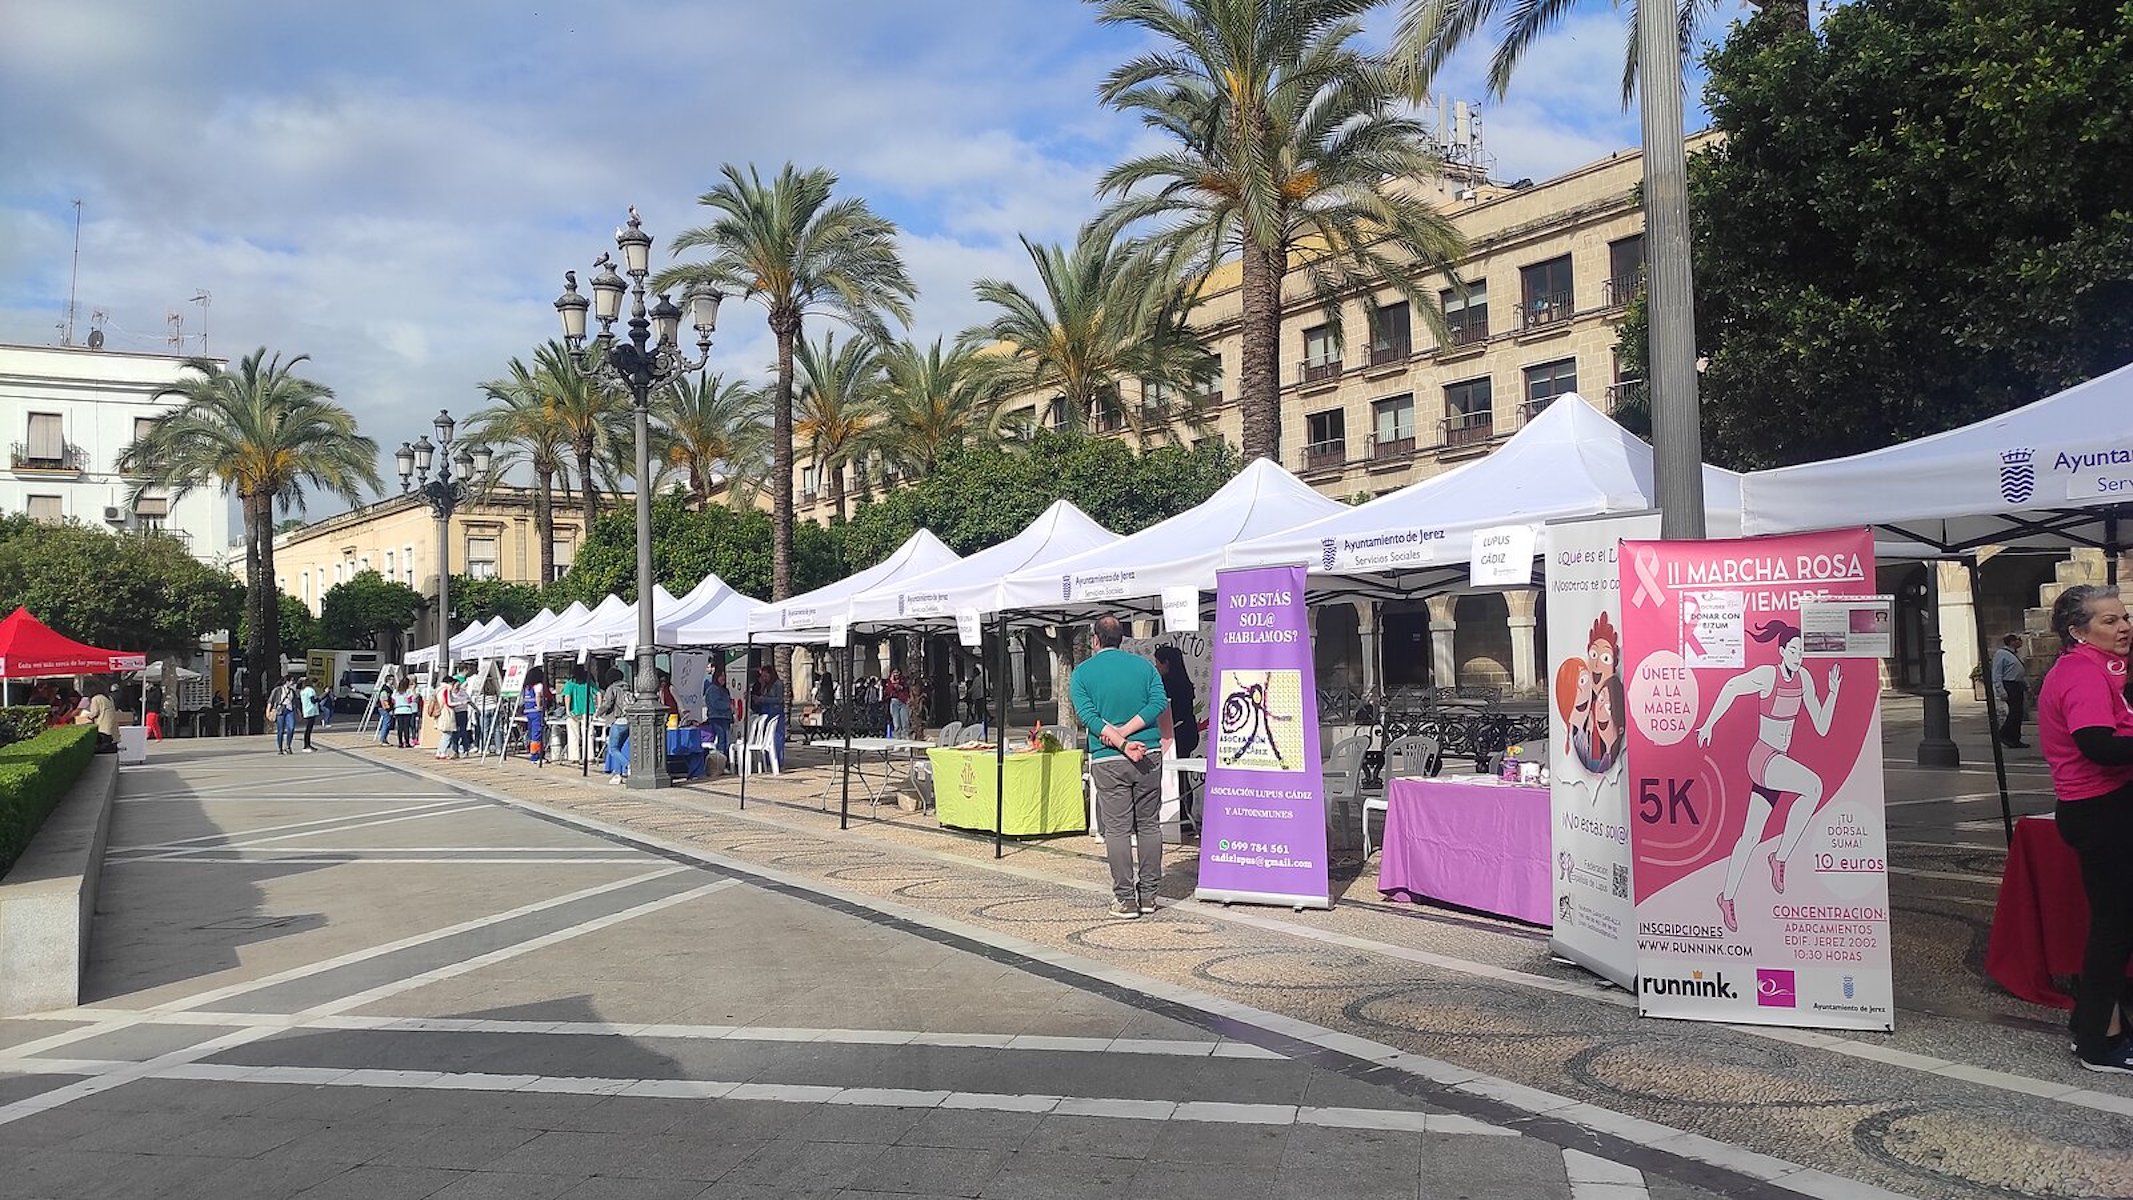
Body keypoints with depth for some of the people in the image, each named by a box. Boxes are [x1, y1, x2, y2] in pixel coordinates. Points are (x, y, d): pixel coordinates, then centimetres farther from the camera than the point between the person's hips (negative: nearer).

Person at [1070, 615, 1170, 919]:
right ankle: (1148, 894, 15)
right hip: (1149, 756, 2)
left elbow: (1088, 715, -11)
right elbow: (1159, 702, -7)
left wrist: (1121, 743, -17)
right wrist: (1125, 732, -12)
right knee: (1149, 825, 11)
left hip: (1108, 760, -2)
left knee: (1117, 829, 2)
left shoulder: (1082, 673, 1)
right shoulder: (1144, 665, 7)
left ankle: (1126, 898, 3)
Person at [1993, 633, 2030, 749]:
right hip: (2009, 686, -9)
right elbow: (1997, 675, -14)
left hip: (2018, 686, 9)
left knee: (2018, 713, 8)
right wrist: (2002, 691, -20)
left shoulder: (2016, 655, 18)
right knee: (2014, 711, -13)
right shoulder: (2001, 654, -9)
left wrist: (2027, 686, 17)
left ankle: (2015, 740, 13)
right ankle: (2004, 735, -4)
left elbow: (2023, 673, 26)